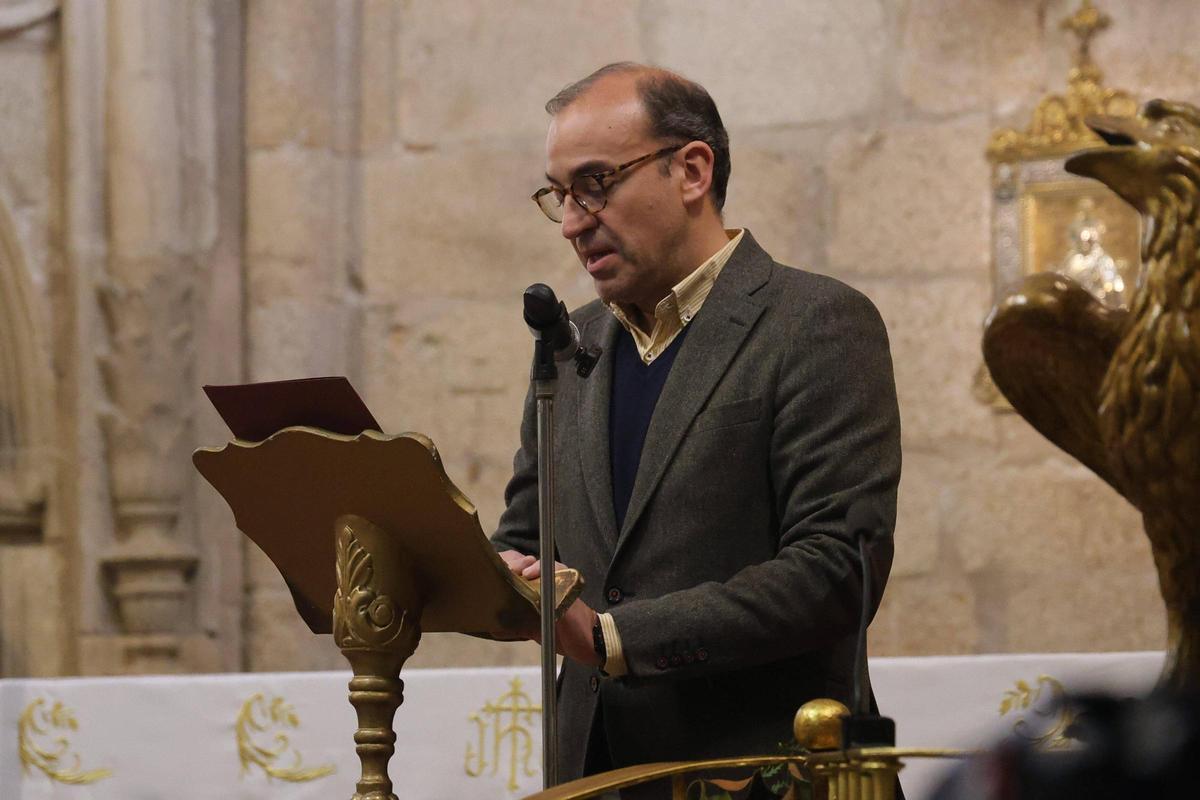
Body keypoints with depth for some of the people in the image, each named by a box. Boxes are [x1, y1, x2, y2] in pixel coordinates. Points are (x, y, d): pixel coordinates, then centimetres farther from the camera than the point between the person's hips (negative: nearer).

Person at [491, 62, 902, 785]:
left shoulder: (821, 325, -5)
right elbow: (525, 539, 21)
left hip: (760, 765, -6)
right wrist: (502, 581, -4)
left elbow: (839, 568, -14)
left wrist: (613, 636, -18)